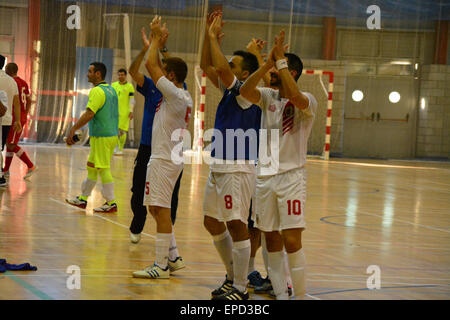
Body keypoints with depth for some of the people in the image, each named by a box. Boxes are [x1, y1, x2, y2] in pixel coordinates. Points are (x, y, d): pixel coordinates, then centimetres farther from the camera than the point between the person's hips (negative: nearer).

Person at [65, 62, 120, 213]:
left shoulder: (97, 91, -16)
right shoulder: (111, 90, 14)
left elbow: (89, 114, -24)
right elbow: (115, 114, 20)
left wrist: (73, 130, -22)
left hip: (101, 137, -10)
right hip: (112, 134, 10)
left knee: (103, 169, -3)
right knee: (91, 167, 16)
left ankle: (111, 203, 0)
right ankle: (83, 199, 24)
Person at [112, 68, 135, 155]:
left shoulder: (129, 86, 0)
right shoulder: (113, 85, 11)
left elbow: (132, 100, -1)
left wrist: (131, 111, -9)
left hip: (125, 112, -3)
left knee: (122, 131, -3)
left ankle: (120, 149, 4)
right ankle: (116, 147, 11)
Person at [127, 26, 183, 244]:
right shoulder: (150, 87, 5)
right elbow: (133, 71, -9)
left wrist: (163, 48, -25)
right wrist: (146, 48, -22)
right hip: (148, 148, 1)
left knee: (170, 197, 1)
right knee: (140, 192, 7)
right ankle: (136, 228, 29)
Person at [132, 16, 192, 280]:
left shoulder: (175, 94, -16)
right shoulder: (183, 95, 11)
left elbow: (151, 65, -18)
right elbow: (154, 67, 21)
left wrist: (157, 38, -7)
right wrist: (156, 40, 17)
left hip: (165, 160, -10)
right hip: (167, 157, 10)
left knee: (162, 210, -7)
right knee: (157, 208, 16)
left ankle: (162, 267, -5)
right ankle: (173, 258, 20)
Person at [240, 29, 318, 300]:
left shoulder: (307, 101, -6)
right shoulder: (268, 97, 9)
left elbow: (295, 97, -30)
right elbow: (245, 91, -10)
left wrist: (280, 60, -24)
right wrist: (268, 63, -19)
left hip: (291, 176, -5)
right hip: (265, 175, 6)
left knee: (292, 241, -11)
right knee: (272, 241, 6)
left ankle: (301, 296, -2)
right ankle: (281, 295, 12)